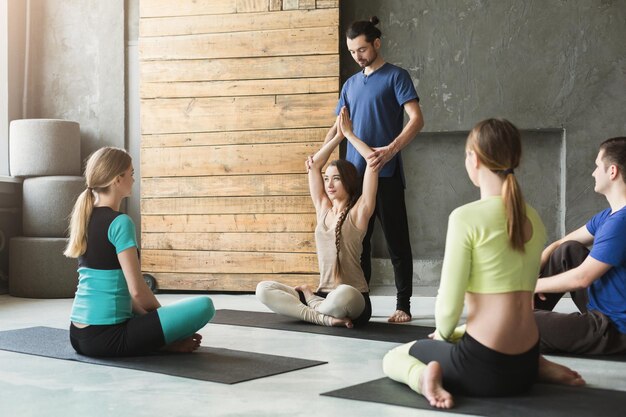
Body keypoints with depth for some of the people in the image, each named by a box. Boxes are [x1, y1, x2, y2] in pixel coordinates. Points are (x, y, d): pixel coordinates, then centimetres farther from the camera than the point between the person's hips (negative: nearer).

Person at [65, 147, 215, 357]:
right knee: (204, 306, -13)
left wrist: (148, 315, 18)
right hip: (107, 338, -9)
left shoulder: (85, 218, 13)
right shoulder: (120, 222, -13)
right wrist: (163, 314, 4)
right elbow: (137, 290, -15)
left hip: (78, 336, 9)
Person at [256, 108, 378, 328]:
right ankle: (324, 317, -22)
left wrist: (349, 134, 1)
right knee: (264, 289, -12)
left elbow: (373, 161, -11)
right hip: (323, 297, 5)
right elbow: (314, 164, 18)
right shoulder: (323, 209, 12)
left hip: (352, 300, -5)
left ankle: (309, 299, -9)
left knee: (343, 295, -42)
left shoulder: (358, 212, -3)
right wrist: (338, 136, 17)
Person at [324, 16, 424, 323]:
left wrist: (390, 150, -26)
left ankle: (403, 305, 7)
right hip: (353, 174, 6)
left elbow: (416, 119, -11)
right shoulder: (350, 84, 18)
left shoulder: (396, 77, -1)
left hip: (386, 174, -6)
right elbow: (338, 127, 21)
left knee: (396, 242, 0)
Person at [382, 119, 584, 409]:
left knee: (393, 356, 21)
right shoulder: (534, 219, 8)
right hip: (524, 364, 6)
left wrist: (443, 335, 9)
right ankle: (541, 368, 16)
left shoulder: (467, 217, -15)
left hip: (484, 367, -6)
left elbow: (449, 302, -13)